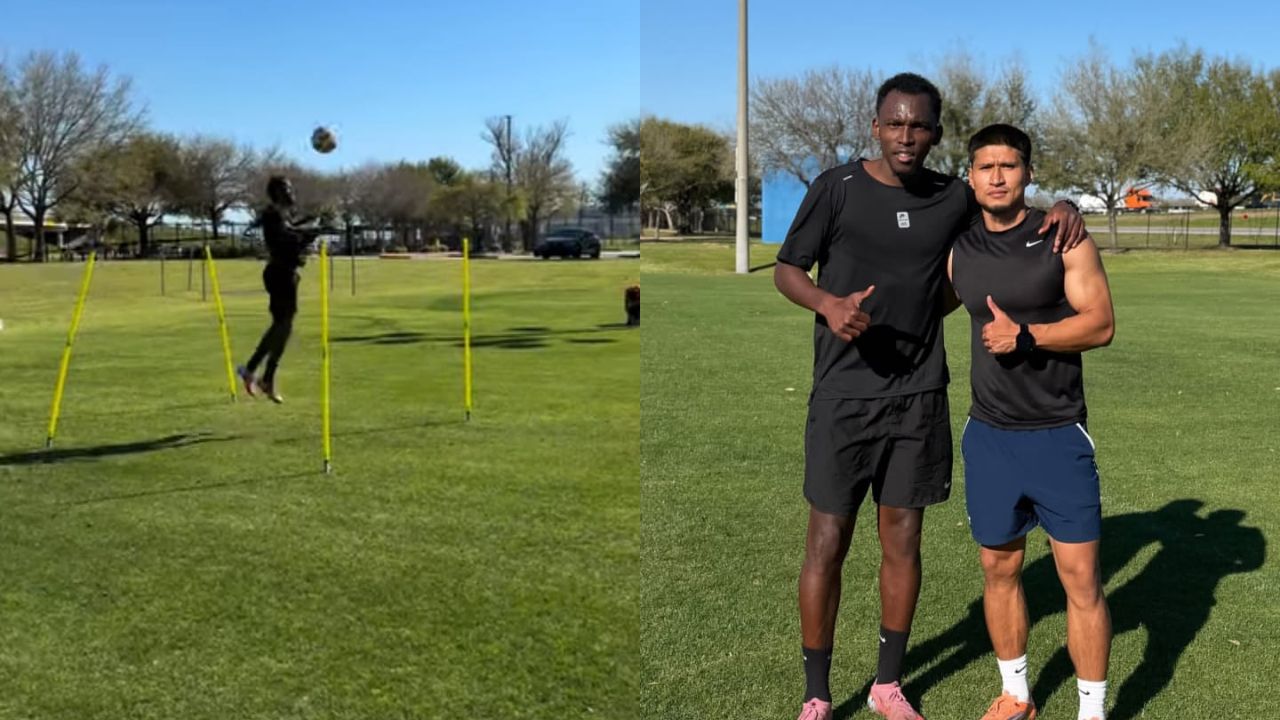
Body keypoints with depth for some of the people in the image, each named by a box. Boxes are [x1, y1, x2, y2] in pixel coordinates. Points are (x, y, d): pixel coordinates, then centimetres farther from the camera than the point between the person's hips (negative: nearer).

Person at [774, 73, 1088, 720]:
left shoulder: (954, 198, 5)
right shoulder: (836, 189, -4)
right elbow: (786, 268, 0)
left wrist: (1061, 210, -2)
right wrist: (829, 303, -20)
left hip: (919, 398, 3)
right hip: (844, 396, -3)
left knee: (902, 538, 10)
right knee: (828, 540, 0)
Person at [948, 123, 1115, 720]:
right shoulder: (957, 251, 3)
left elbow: (1102, 323, -10)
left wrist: (1026, 335, -22)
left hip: (1058, 435, -3)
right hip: (989, 436, 3)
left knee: (1081, 578, -1)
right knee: (999, 569, 12)